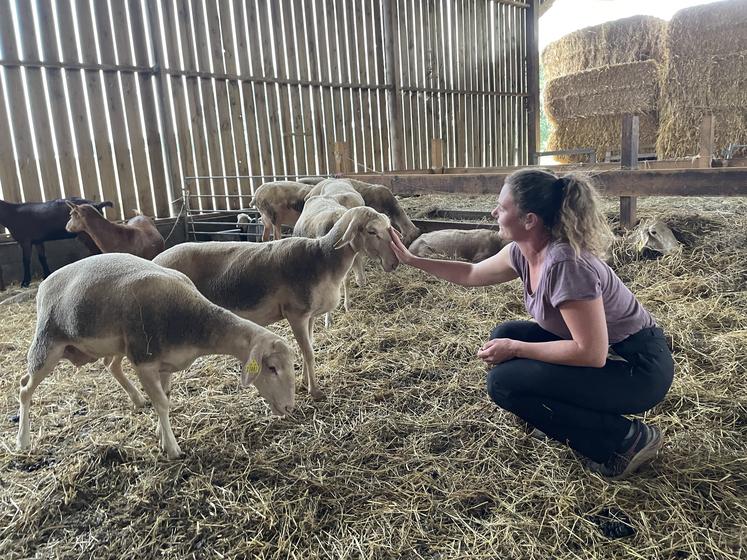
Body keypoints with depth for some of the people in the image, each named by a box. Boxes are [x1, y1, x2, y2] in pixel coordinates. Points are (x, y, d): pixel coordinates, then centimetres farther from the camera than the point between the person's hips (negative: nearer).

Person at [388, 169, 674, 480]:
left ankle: (625, 438, -4)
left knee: (504, 382, -18)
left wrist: (514, 349, -21)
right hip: (597, 350, 9)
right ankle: (578, 421, 12)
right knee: (504, 335, 6)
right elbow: (472, 274, 14)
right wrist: (412, 260, 15)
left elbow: (591, 353, -29)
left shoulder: (566, 264, -30)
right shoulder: (523, 252, -3)